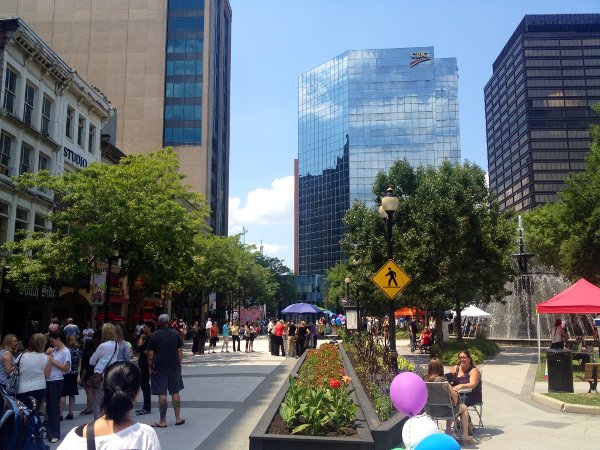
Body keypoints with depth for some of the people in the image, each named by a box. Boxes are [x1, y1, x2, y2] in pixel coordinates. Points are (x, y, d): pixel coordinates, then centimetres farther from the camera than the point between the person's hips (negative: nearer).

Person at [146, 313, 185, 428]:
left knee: (162, 395, 0)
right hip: (174, 367, 3)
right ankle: (178, 418, 17)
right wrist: (179, 365, 13)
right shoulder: (175, 334, 2)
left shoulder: (153, 336, -6)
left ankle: (163, 421, 6)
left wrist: (150, 367, 3)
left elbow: (150, 354, -7)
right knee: (175, 393, 12)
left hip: (159, 368, -3)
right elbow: (180, 351, 4)